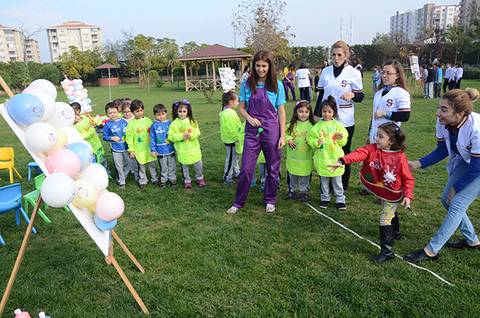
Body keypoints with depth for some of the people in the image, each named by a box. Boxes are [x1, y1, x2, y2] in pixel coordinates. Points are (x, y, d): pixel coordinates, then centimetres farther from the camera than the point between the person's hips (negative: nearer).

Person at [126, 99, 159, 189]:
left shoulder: (148, 120, 4)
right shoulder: (131, 124, -6)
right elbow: (129, 137, -5)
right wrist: (131, 149, -7)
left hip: (149, 147, 3)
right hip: (139, 150, -2)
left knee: (152, 164, 12)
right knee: (141, 166, 7)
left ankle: (155, 179, 27)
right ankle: (142, 181, 22)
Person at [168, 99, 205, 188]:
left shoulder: (192, 121, 1)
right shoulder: (174, 124, -5)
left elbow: (197, 132, 0)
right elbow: (171, 136, -7)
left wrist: (191, 135, -19)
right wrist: (181, 136, -19)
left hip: (194, 148, 2)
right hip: (182, 150, -2)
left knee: (198, 164, 10)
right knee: (184, 166, 9)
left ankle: (200, 178, 33)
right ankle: (187, 181, 27)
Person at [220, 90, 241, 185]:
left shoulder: (230, 111, 10)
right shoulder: (228, 113, -24)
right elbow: (230, 129, -25)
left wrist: (238, 137, 18)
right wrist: (236, 138, -18)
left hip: (234, 140, 10)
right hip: (231, 141, -10)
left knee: (236, 157, 23)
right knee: (231, 159, 0)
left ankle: (235, 173, 39)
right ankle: (227, 178, 11)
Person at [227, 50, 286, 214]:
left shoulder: (277, 85, 0)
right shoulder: (247, 85, 3)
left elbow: (281, 112, 1)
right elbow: (242, 108, 9)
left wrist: (282, 136, -3)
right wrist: (250, 118, -12)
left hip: (272, 131, 0)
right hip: (252, 132, 1)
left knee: (273, 169, 8)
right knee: (246, 169, 1)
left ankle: (270, 200, 28)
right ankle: (239, 202, 18)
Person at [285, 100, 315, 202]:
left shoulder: (312, 125, -3)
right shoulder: (291, 125, -4)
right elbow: (284, 133, 7)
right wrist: (288, 139, -12)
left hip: (307, 157, 0)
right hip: (293, 157, 0)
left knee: (306, 175, 10)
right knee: (292, 175, 13)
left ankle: (304, 191, 28)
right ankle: (292, 190, 34)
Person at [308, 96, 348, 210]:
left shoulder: (338, 125, 1)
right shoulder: (317, 126, 0)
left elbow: (344, 142, 4)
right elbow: (310, 139, 1)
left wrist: (341, 139, -18)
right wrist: (316, 142, -19)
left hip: (336, 158, -1)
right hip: (322, 158, 1)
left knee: (337, 180, 7)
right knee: (324, 180, 13)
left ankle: (340, 199, 19)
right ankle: (325, 198, 28)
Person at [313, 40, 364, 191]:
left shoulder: (354, 73, -2)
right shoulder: (326, 71, 7)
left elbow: (360, 96, 1)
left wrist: (352, 95, -22)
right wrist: (316, 114, 12)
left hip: (345, 121, -3)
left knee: (344, 154, 7)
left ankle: (343, 188, 23)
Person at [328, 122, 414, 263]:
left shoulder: (400, 157, -22)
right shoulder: (373, 149, -13)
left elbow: (408, 179, -14)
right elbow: (360, 154, -31)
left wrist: (407, 195, -25)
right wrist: (342, 161, -47)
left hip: (393, 194, -6)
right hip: (381, 191, 6)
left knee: (385, 220, -7)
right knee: (390, 214, 30)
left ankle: (387, 252, 2)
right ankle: (395, 233, 57)